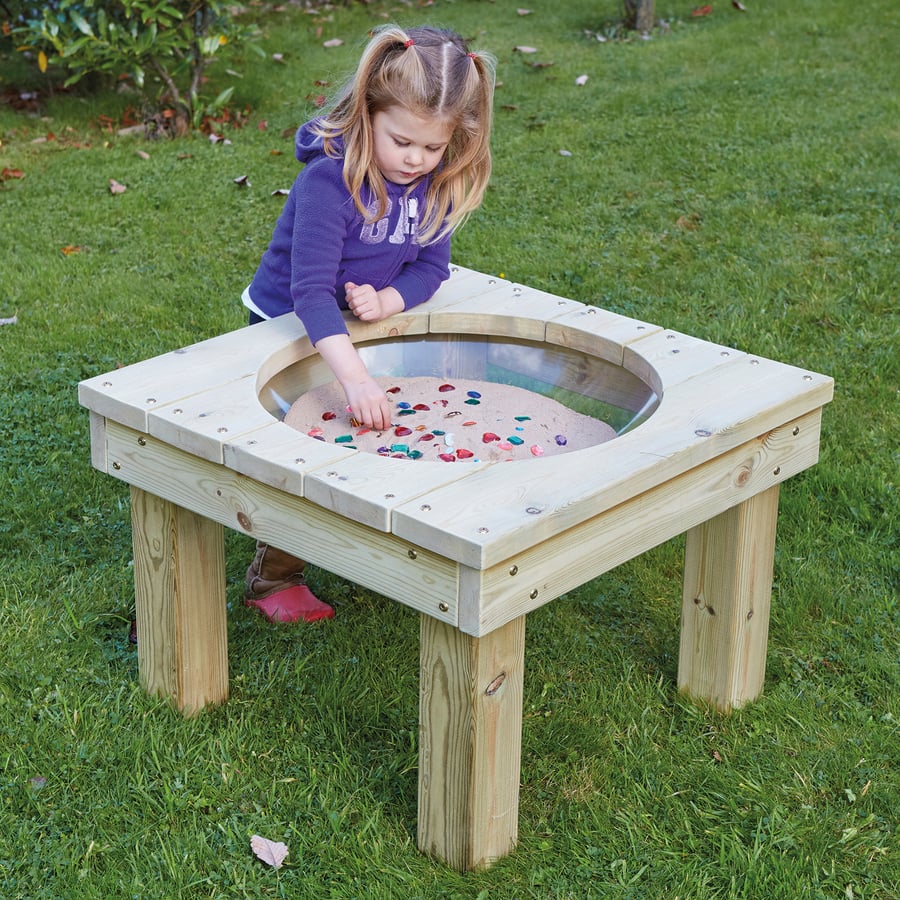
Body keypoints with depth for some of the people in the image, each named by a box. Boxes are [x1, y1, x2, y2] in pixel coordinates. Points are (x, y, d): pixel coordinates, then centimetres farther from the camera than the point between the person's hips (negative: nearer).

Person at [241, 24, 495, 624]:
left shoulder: (437, 183, -13)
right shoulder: (329, 180, -34)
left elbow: (431, 265, -6)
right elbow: (311, 289, -41)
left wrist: (387, 301, -28)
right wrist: (354, 375, -52)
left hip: (363, 325, 6)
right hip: (289, 329, -6)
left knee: (377, 428, 12)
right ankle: (274, 578, 15)